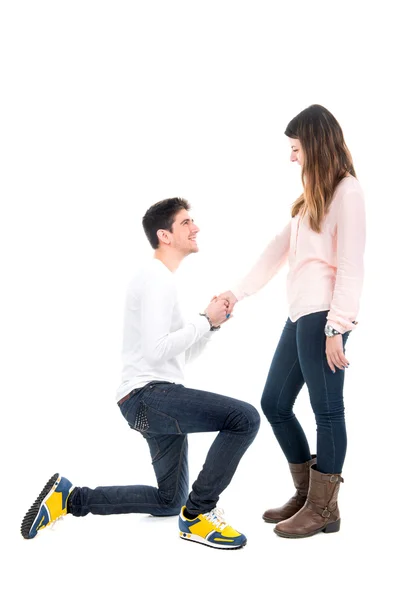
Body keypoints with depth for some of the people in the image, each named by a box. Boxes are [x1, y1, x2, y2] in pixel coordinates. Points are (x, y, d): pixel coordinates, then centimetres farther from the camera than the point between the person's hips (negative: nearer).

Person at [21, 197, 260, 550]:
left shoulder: (163, 281, 22)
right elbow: (157, 350, -21)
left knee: (169, 502, 19)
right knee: (245, 418, -25)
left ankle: (69, 498, 23)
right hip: (148, 394, -11)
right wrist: (206, 321, -12)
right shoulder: (156, 278, -10)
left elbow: (180, 354, 21)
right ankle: (197, 514, -14)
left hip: (157, 401, 11)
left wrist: (212, 323, 8)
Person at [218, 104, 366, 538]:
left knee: (327, 409, -2)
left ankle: (323, 510, 9)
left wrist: (337, 327, -18)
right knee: (274, 403, 12)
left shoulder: (347, 191, -5)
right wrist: (238, 292, 21)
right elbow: (277, 251, 24)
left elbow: (351, 266, -13)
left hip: (323, 317, -10)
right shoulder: (312, 195, 23)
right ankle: (306, 494, 24)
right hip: (300, 315, 10)